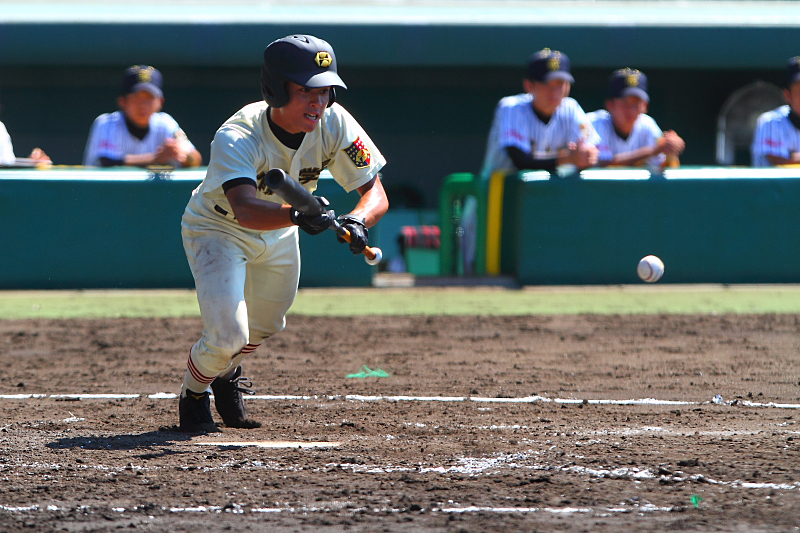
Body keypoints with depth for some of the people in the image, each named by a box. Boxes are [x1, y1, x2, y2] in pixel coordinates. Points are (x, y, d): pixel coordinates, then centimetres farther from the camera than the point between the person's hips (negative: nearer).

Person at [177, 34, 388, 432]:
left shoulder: (334, 124, -26)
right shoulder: (236, 138, -39)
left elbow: (376, 192, -25)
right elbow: (244, 209, -54)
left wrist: (357, 220, -47)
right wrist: (296, 215, -72)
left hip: (279, 235, 5)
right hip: (217, 230, -5)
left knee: (265, 325, 21)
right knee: (228, 334, -18)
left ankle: (226, 372, 57)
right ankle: (193, 395, 16)